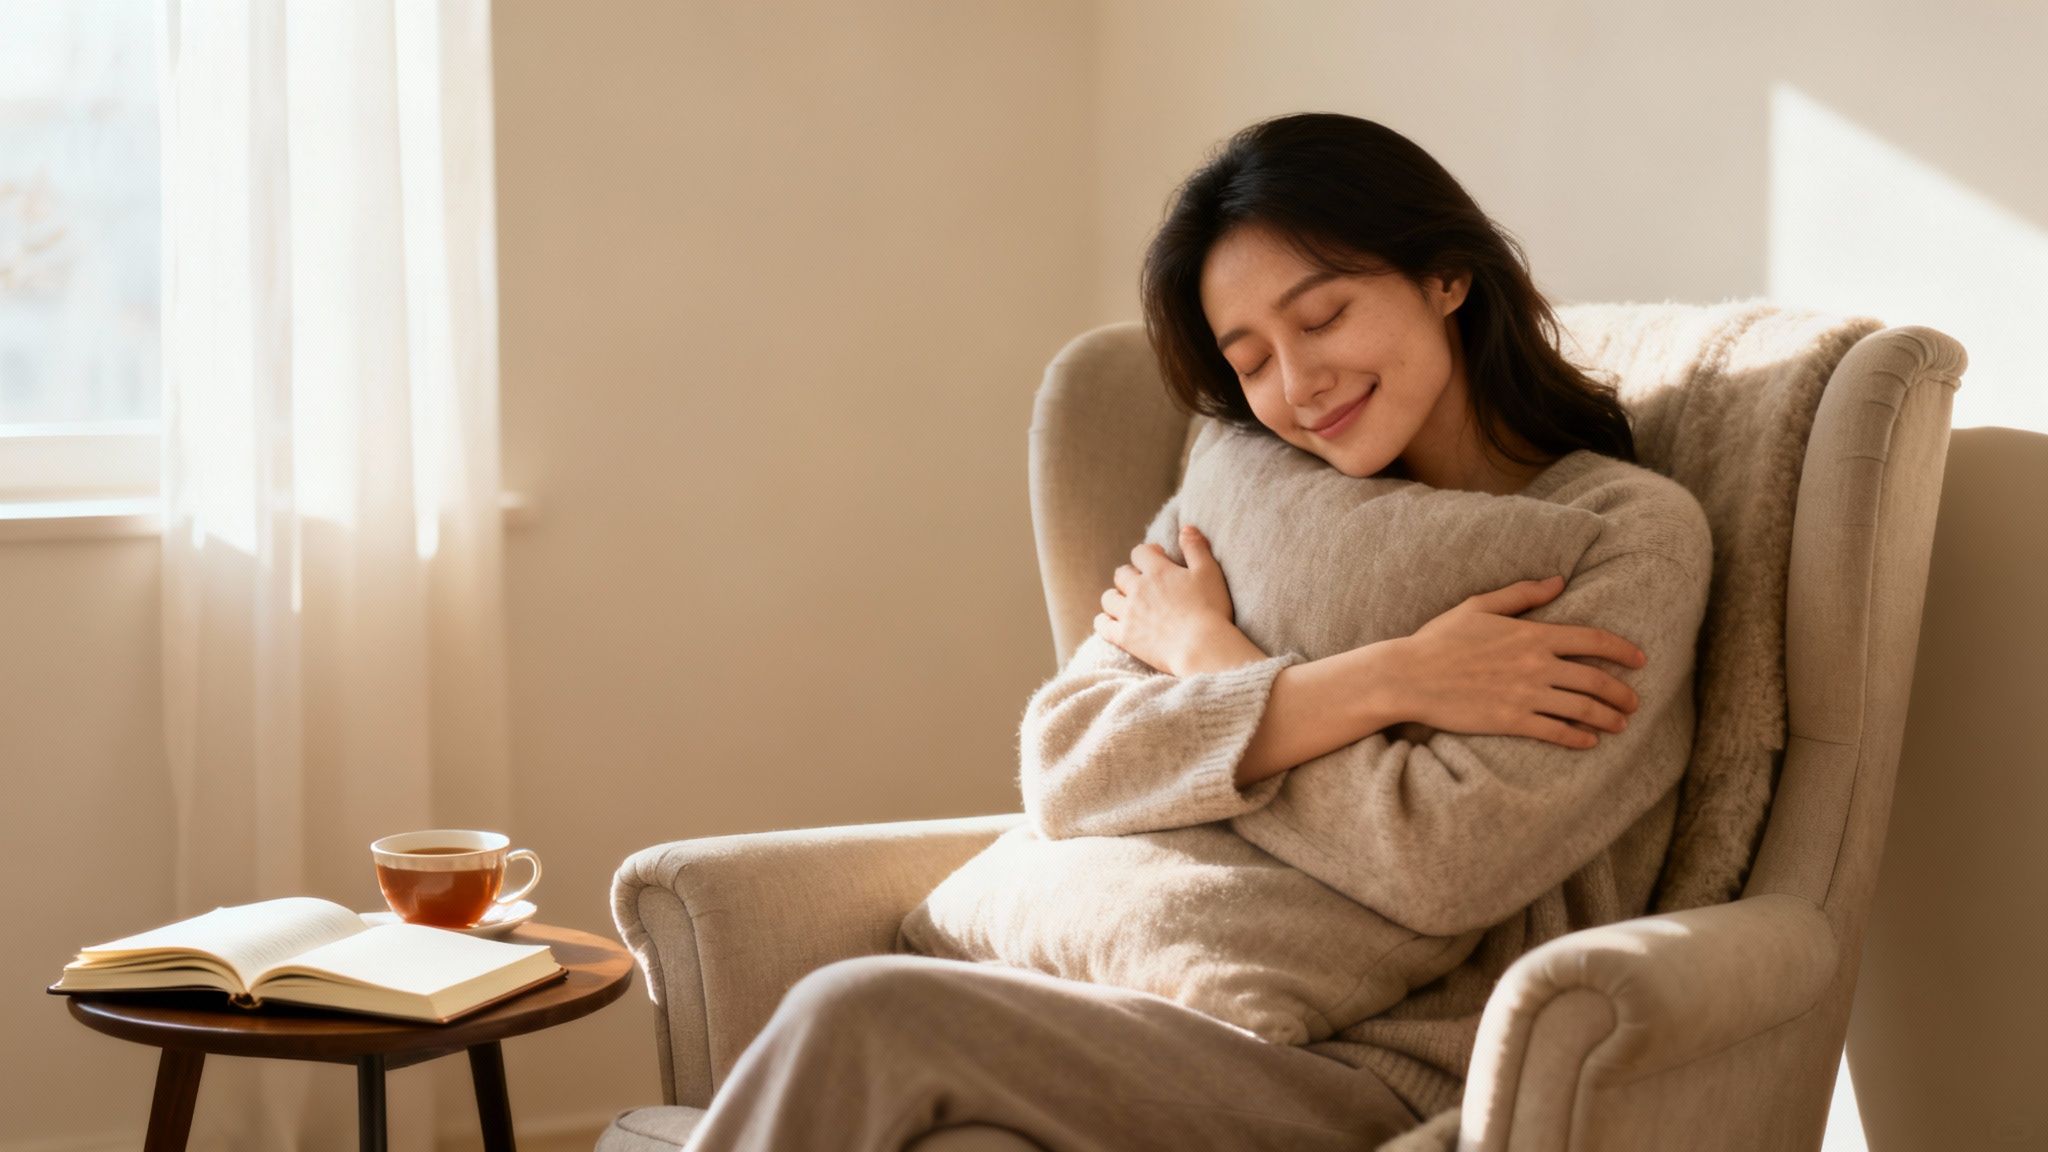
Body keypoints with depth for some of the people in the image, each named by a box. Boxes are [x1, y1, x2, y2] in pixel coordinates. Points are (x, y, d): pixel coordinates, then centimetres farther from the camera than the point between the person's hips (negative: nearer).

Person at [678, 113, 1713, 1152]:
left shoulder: (1632, 533, 0)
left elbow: (1440, 866, -13)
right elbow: (1062, 768, 0)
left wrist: (1206, 652, -1)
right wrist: (1377, 683, -11)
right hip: (1175, 1020, 5)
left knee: (860, 1021, -25)